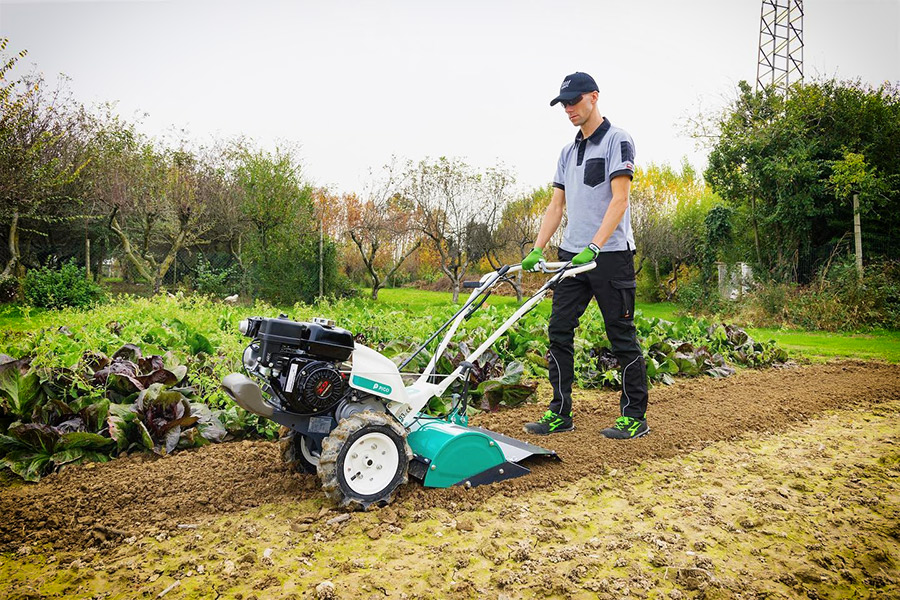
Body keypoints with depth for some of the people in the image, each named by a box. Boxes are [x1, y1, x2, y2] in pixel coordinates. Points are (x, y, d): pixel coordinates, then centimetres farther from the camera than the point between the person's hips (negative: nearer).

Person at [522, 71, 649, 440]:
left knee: (622, 337, 0)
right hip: (571, 256, 7)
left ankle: (635, 417, 11)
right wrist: (537, 249, 4)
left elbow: (619, 200, -14)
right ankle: (560, 413, 12)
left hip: (610, 255, -7)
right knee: (559, 331, 4)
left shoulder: (617, 140, -3)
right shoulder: (568, 152, 18)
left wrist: (594, 247, -24)